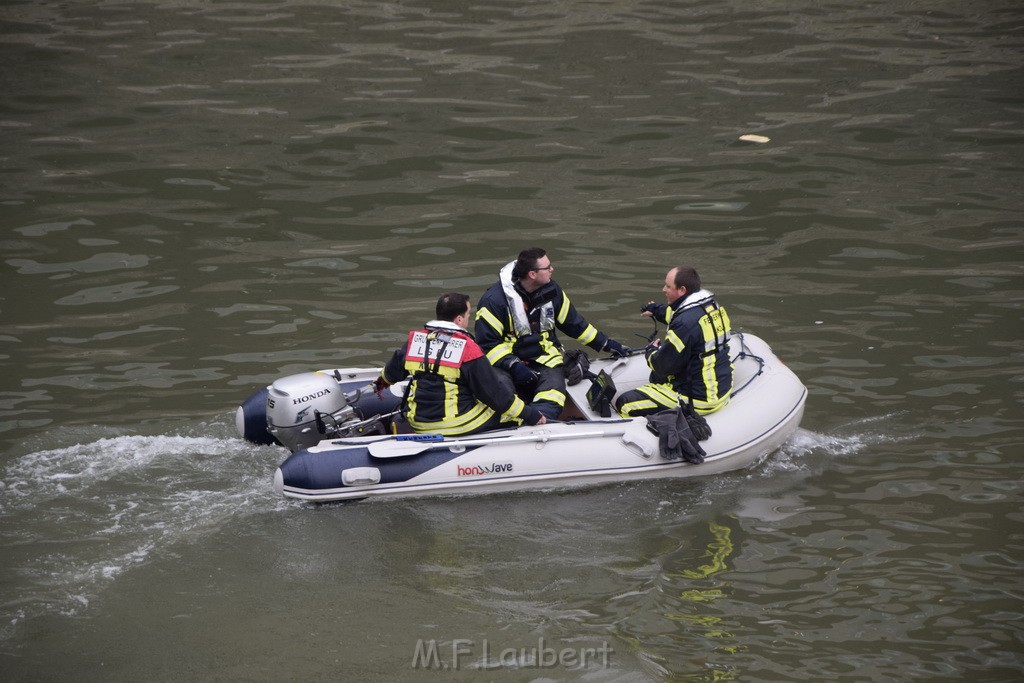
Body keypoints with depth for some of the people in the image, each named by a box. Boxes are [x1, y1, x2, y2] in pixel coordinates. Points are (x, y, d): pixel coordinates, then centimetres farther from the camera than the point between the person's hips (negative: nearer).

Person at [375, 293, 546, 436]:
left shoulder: (415, 339, 3)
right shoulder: (468, 348, -13)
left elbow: (392, 371, 22)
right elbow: (494, 391, -11)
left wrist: (379, 384, 46)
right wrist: (531, 415, -2)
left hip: (417, 423, 6)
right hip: (458, 424, -6)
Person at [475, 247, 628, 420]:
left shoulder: (551, 291, 8)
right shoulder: (494, 299, -9)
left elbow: (574, 323, 21)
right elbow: (487, 344, -8)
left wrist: (606, 344, 21)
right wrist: (512, 365, -21)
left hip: (544, 359, 3)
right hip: (504, 360, -3)